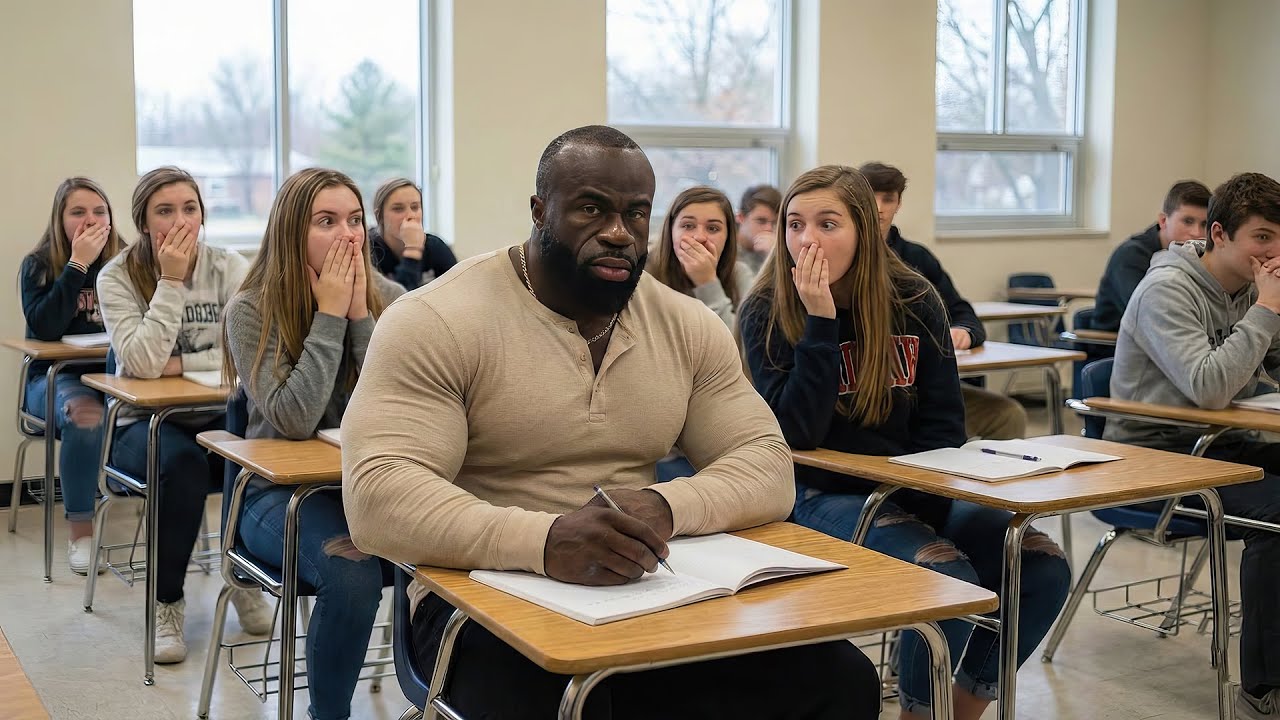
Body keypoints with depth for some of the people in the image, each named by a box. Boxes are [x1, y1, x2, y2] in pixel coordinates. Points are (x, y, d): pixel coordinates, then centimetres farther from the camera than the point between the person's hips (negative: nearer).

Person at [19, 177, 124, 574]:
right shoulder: (38, 265, 1)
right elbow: (45, 327, -17)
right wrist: (78, 264, -18)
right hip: (55, 377, -2)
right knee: (84, 414, -37)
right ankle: (80, 531, -24)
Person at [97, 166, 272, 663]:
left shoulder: (228, 268, -2)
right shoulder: (117, 278, -8)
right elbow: (143, 364, -22)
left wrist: (179, 364, -17)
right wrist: (172, 281, -22)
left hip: (218, 418, 2)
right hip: (143, 424, -2)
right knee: (181, 460, -35)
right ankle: (167, 603, -15)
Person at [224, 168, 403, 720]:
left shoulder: (388, 299, 2)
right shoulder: (250, 311, -6)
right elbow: (294, 420, -18)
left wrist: (360, 315, -14)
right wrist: (329, 314, -17)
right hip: (281, 491, -3)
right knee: (352, 574, -33)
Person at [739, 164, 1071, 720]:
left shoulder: (914, 302, 0)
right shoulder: (766, 314, -9)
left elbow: (944, 424, 4)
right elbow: (797, 434, -19)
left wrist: (916, 491, -12)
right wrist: (820, 322, -24)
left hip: (915, 487, 5)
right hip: (823, 494, -4)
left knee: (1044, 570, -13)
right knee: (949, 580, -28)